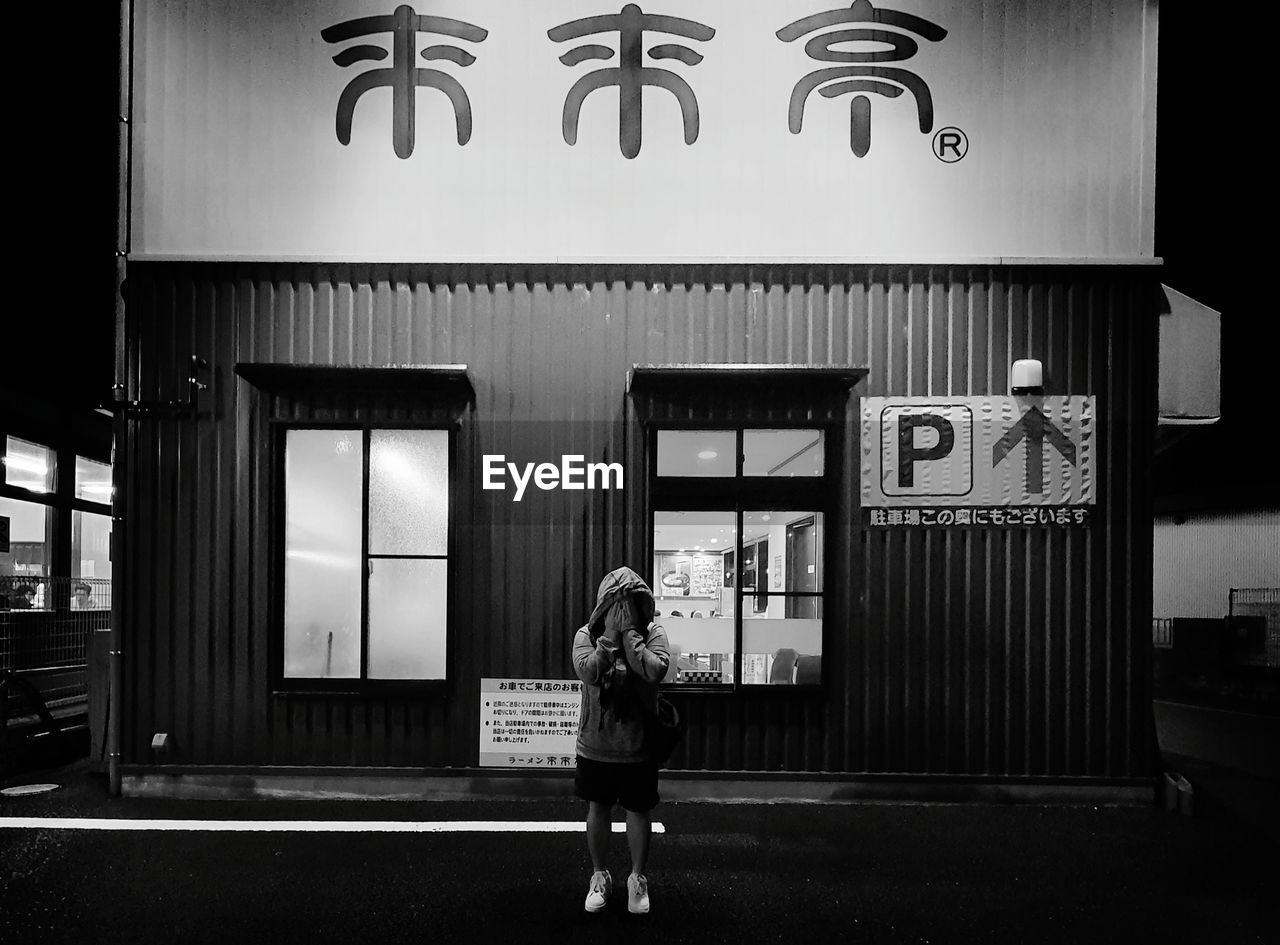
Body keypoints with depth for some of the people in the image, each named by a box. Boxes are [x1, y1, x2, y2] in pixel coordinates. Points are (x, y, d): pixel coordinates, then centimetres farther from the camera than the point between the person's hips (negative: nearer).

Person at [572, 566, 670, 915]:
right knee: (598, 808, 14)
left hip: (638, 745, -1)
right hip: (595, 745, 1)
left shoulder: (653, 633, -8)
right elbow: (589, 673, -23)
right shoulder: (586, 635, -6)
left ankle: (638, 879, 29)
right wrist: (611, 634, -23)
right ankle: (600, 877, 32)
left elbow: (654, 671, -26)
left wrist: (629, 631, -23)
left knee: (639, 810, 11)